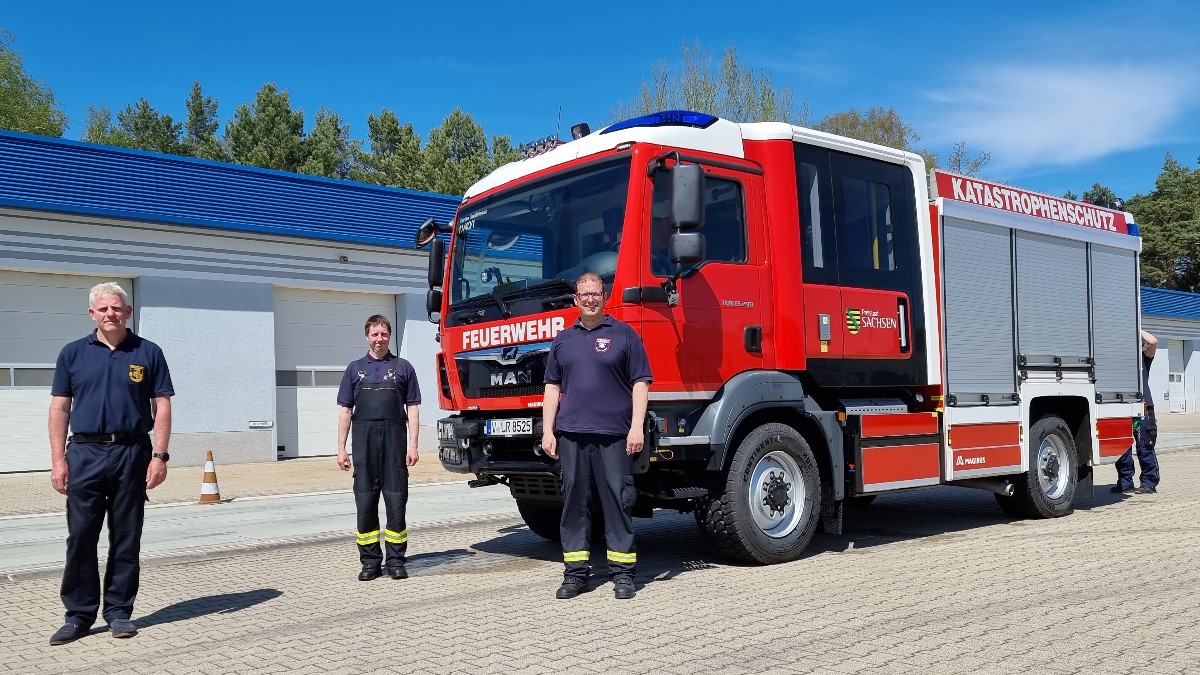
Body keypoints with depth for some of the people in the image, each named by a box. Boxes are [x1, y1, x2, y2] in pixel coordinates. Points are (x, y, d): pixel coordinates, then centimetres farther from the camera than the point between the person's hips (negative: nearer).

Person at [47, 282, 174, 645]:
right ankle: (79, 614, 13)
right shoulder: (73, 353, 8)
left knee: (126, 539, 5)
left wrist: (159, 456, -6)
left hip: (132, 453, -1)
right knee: (80, 537, 2)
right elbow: (60, 409, 7)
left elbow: (162, 408, 2)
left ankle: (119, 611, 16)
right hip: (85, 454, 1)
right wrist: (58, 459, -1)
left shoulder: (148, 353, 4)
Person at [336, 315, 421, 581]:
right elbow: (346, 410, 11)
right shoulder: (355, 369, 12)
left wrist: (413, 445, -4)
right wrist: (341, 448, 3)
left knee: (396, 502, 0)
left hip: (395, 442, -1)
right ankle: (370, 561, 12)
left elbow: (412, 409, 5)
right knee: (365, 503, 3)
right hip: (364, 442, 1)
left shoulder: (403, 367, 8)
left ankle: (396, 561, 8)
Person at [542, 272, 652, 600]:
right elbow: (553, 387, 16)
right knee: (574, 501, 6)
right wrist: (547, 431, 8)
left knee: (617, 501, -1)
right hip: (571, 434, 3)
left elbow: (640, 383, 1)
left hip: (613, 434, -3)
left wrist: (637, 427, -8)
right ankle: (575, 573, 13)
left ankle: (623, 573, 7)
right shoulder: (563, 340, 15)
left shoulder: (624, 335, 5)